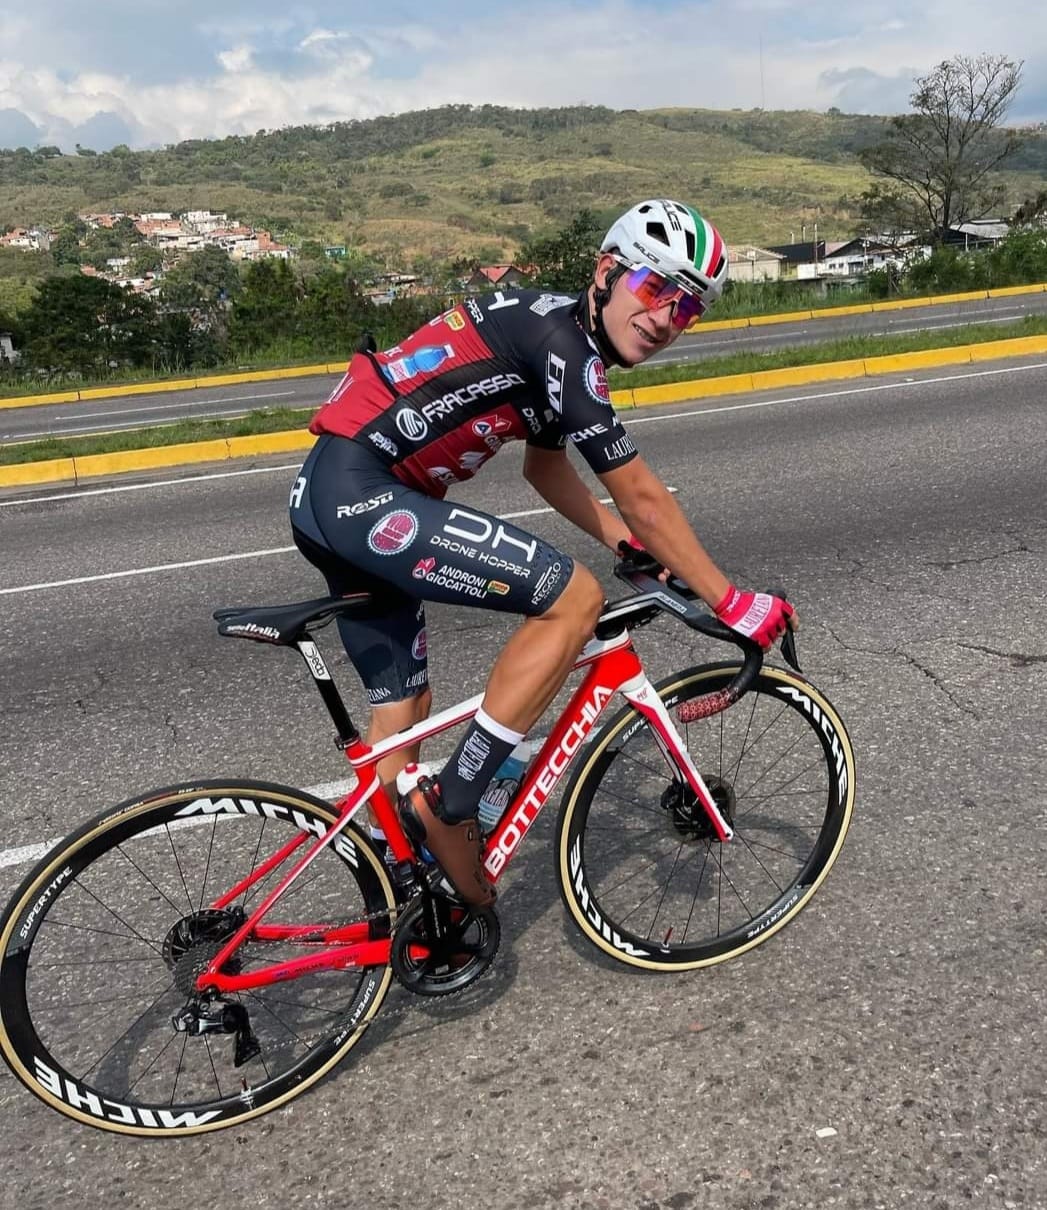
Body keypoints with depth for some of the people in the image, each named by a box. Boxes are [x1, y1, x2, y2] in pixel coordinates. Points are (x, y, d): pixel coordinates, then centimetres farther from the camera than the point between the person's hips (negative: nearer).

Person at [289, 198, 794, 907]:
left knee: (404, 714, 16)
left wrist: (629, 544, 21)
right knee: (574, 597, -14)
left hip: (328, 499, 10)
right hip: (361, 494, -10)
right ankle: (450, 806, -7)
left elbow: (546, 467, 27)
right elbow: (642, 497, -14)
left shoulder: (556, 331, 16)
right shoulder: (561, 341, -14)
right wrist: (731, 603, -5)